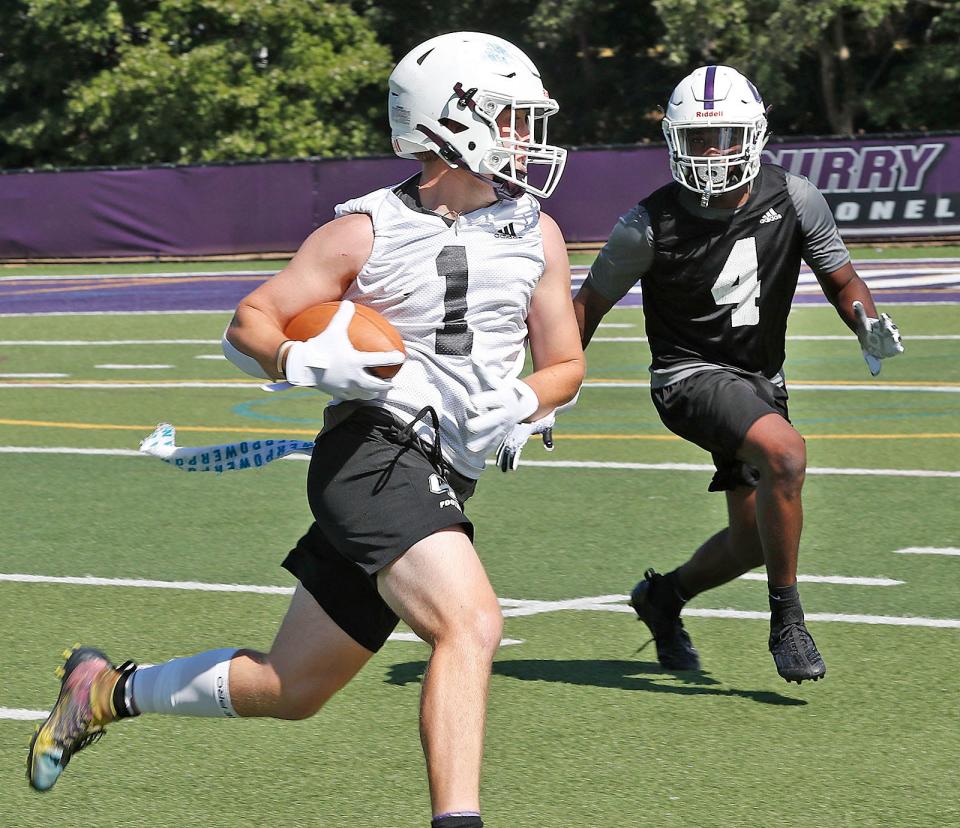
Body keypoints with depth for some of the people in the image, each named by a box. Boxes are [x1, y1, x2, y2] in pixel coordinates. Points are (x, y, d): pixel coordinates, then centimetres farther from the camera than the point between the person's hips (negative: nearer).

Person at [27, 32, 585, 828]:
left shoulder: (538, 236, 9)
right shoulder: (368, 232, -4)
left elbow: (565, 362, 16)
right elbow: (249, 325, 1)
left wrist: (519, 402, -6)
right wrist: (310, 364, -20)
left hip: (440, 480, 7)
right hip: (376, 453, -7)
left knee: (288, 688, 13)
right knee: (470, 623, -29)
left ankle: (107, 690, 33)